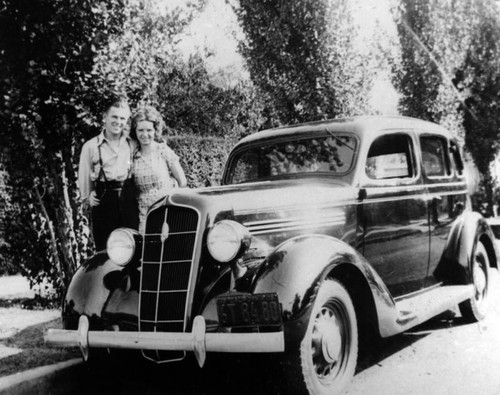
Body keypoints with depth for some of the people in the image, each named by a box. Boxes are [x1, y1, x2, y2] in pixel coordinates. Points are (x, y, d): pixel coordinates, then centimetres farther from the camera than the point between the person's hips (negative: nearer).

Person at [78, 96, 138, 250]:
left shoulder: (133, 145, 11)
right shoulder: (91, 146, 5)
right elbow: (84, 177, 9)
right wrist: (88, 197, 6)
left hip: (129, 201, 2)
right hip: (103, 203, -2)